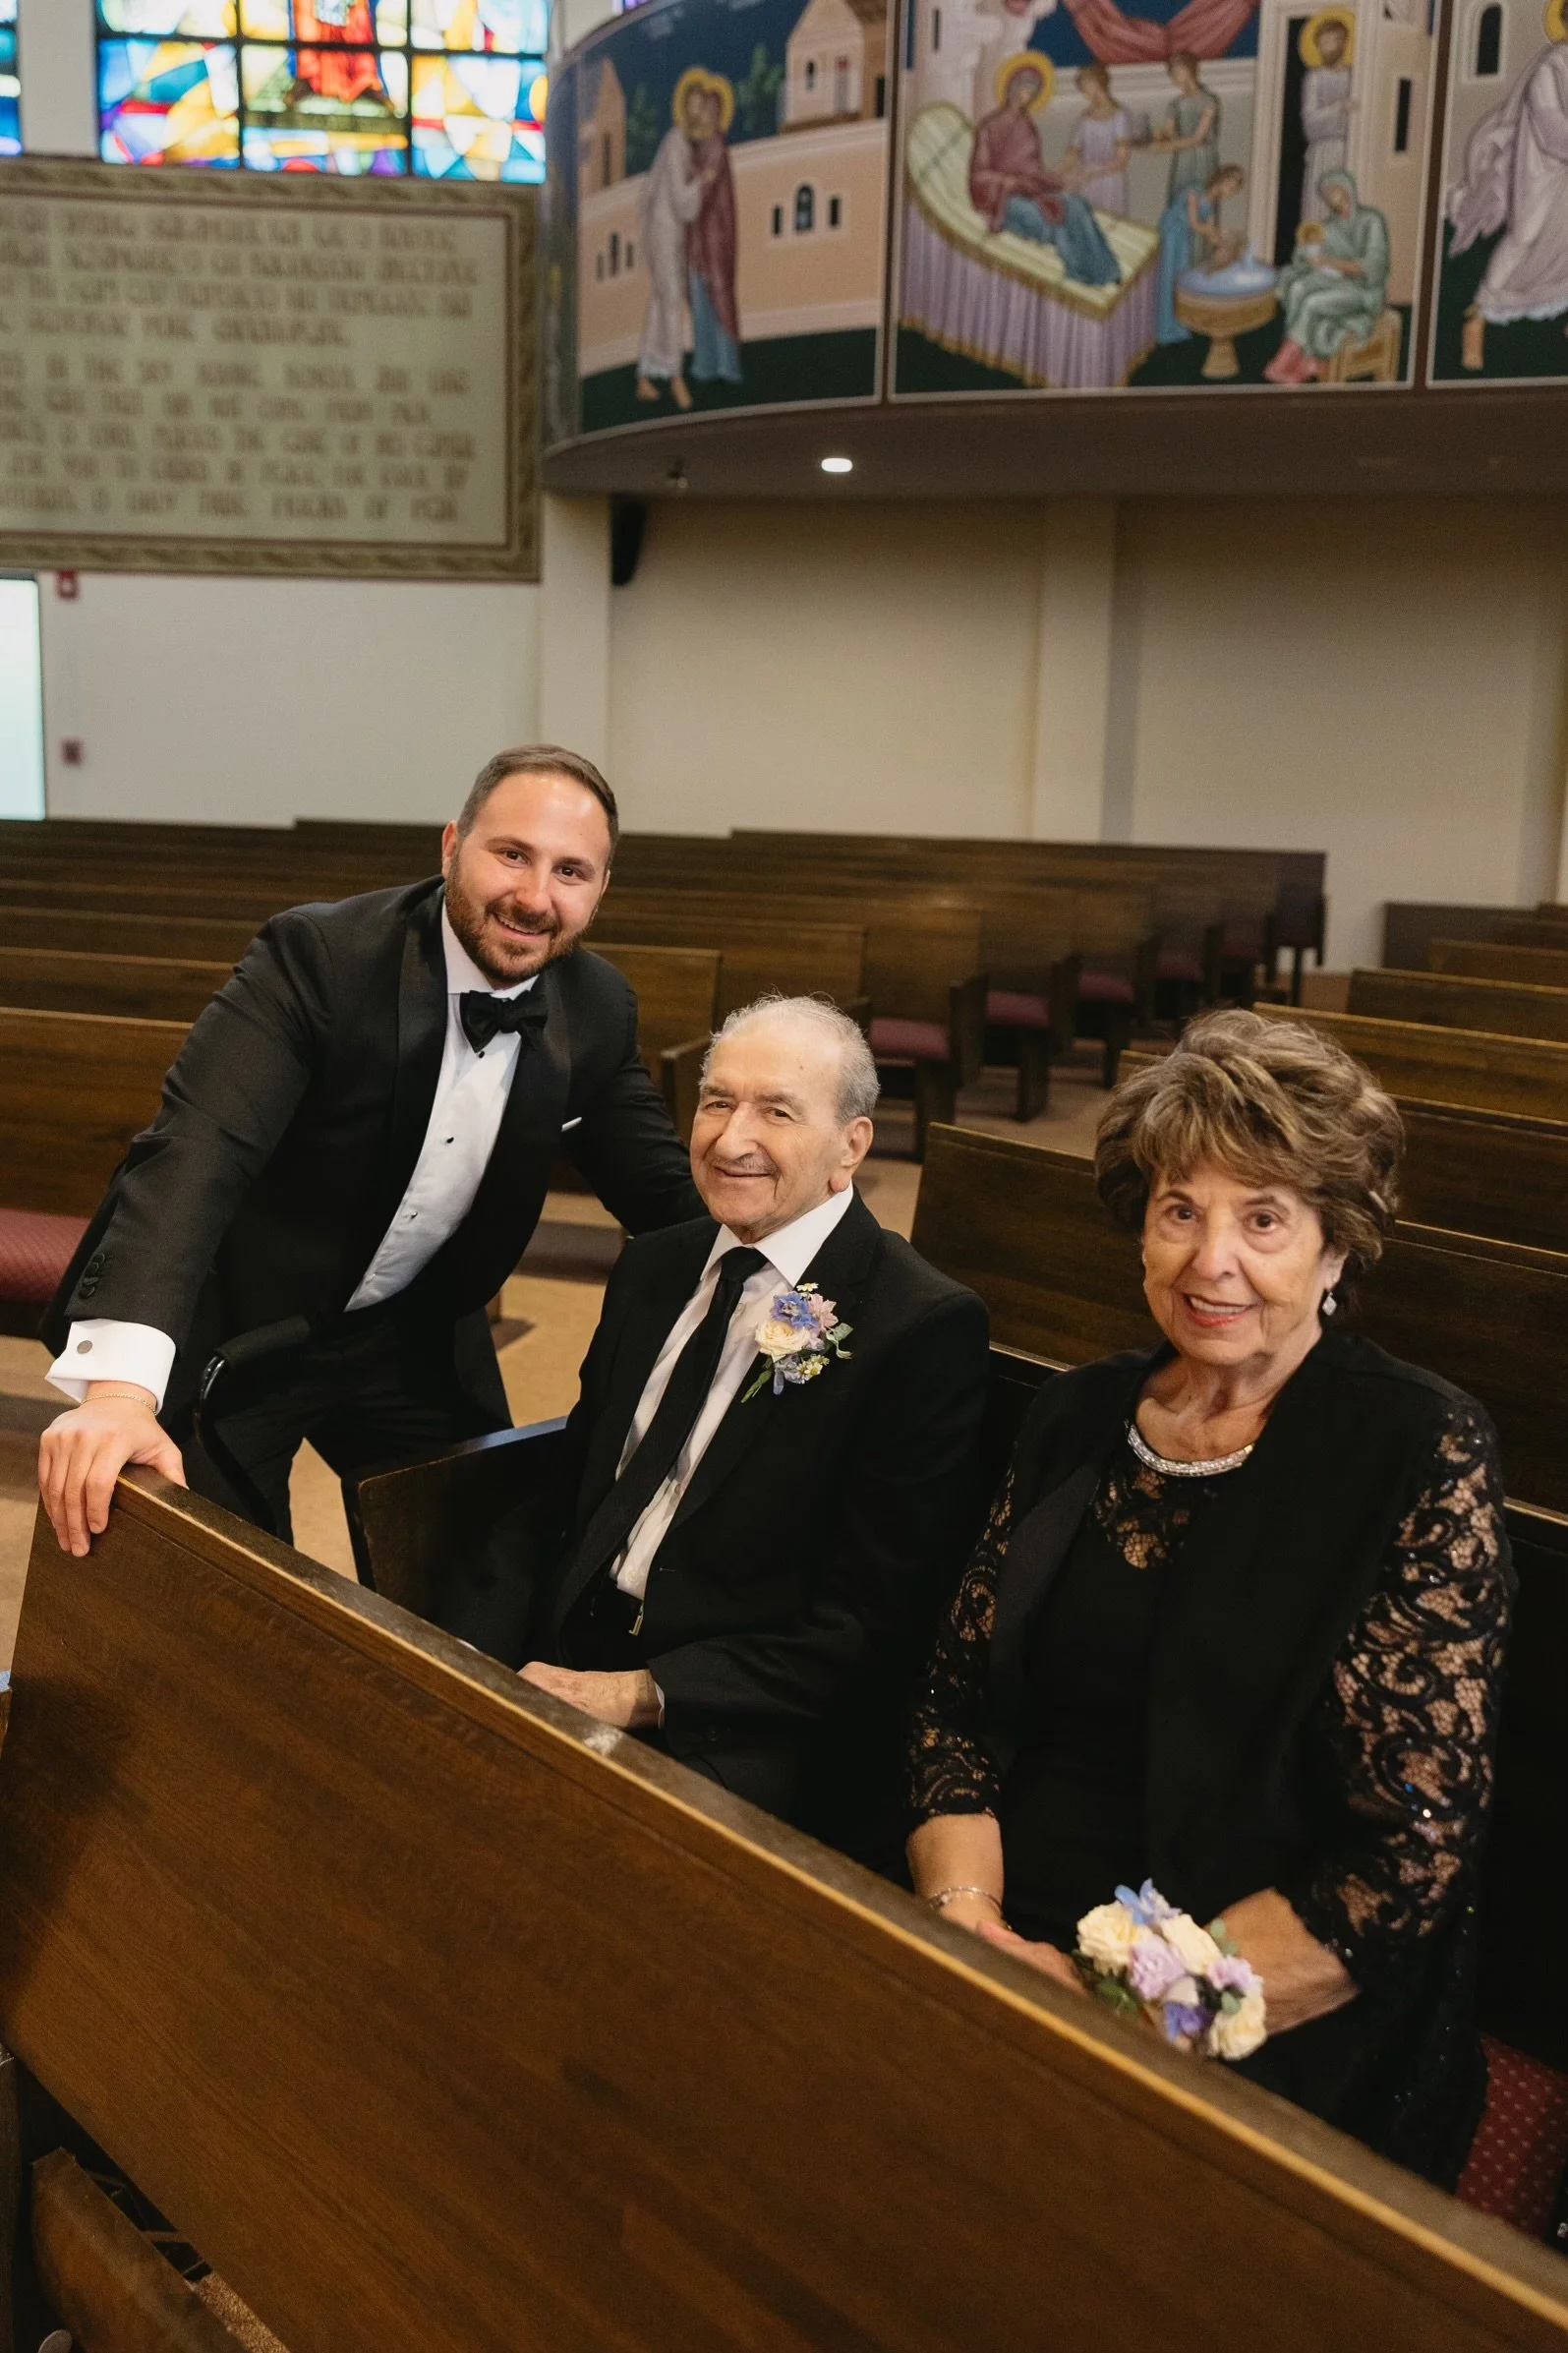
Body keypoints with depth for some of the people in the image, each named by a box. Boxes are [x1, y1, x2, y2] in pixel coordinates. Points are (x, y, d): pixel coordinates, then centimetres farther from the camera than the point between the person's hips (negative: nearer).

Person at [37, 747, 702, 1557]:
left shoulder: (598, 1009, -8)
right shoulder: (319, 955, -24)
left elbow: (662, 1191, 3)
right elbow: (196, 1152, -35)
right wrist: (120, 1383, -47)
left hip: (412, 1340, 5)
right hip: (230, 1333, -5)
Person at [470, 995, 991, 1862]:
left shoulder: (928, 1328, -10)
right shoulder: (653, 1267, 12)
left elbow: (872, 1624, -12)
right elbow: (562, 1486, 11)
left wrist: (642, 1693, -19)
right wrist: (470, 1659, -6)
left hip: (737, 1735, -6)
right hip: (556, 1659, 6)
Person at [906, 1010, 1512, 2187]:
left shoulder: (1423, 1457, -8)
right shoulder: (1081, 1417, 8)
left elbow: (1415, 1847, -10)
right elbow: (959, 1700, 9)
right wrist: (964, 1911, -9)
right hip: (1012, 1944, 5)